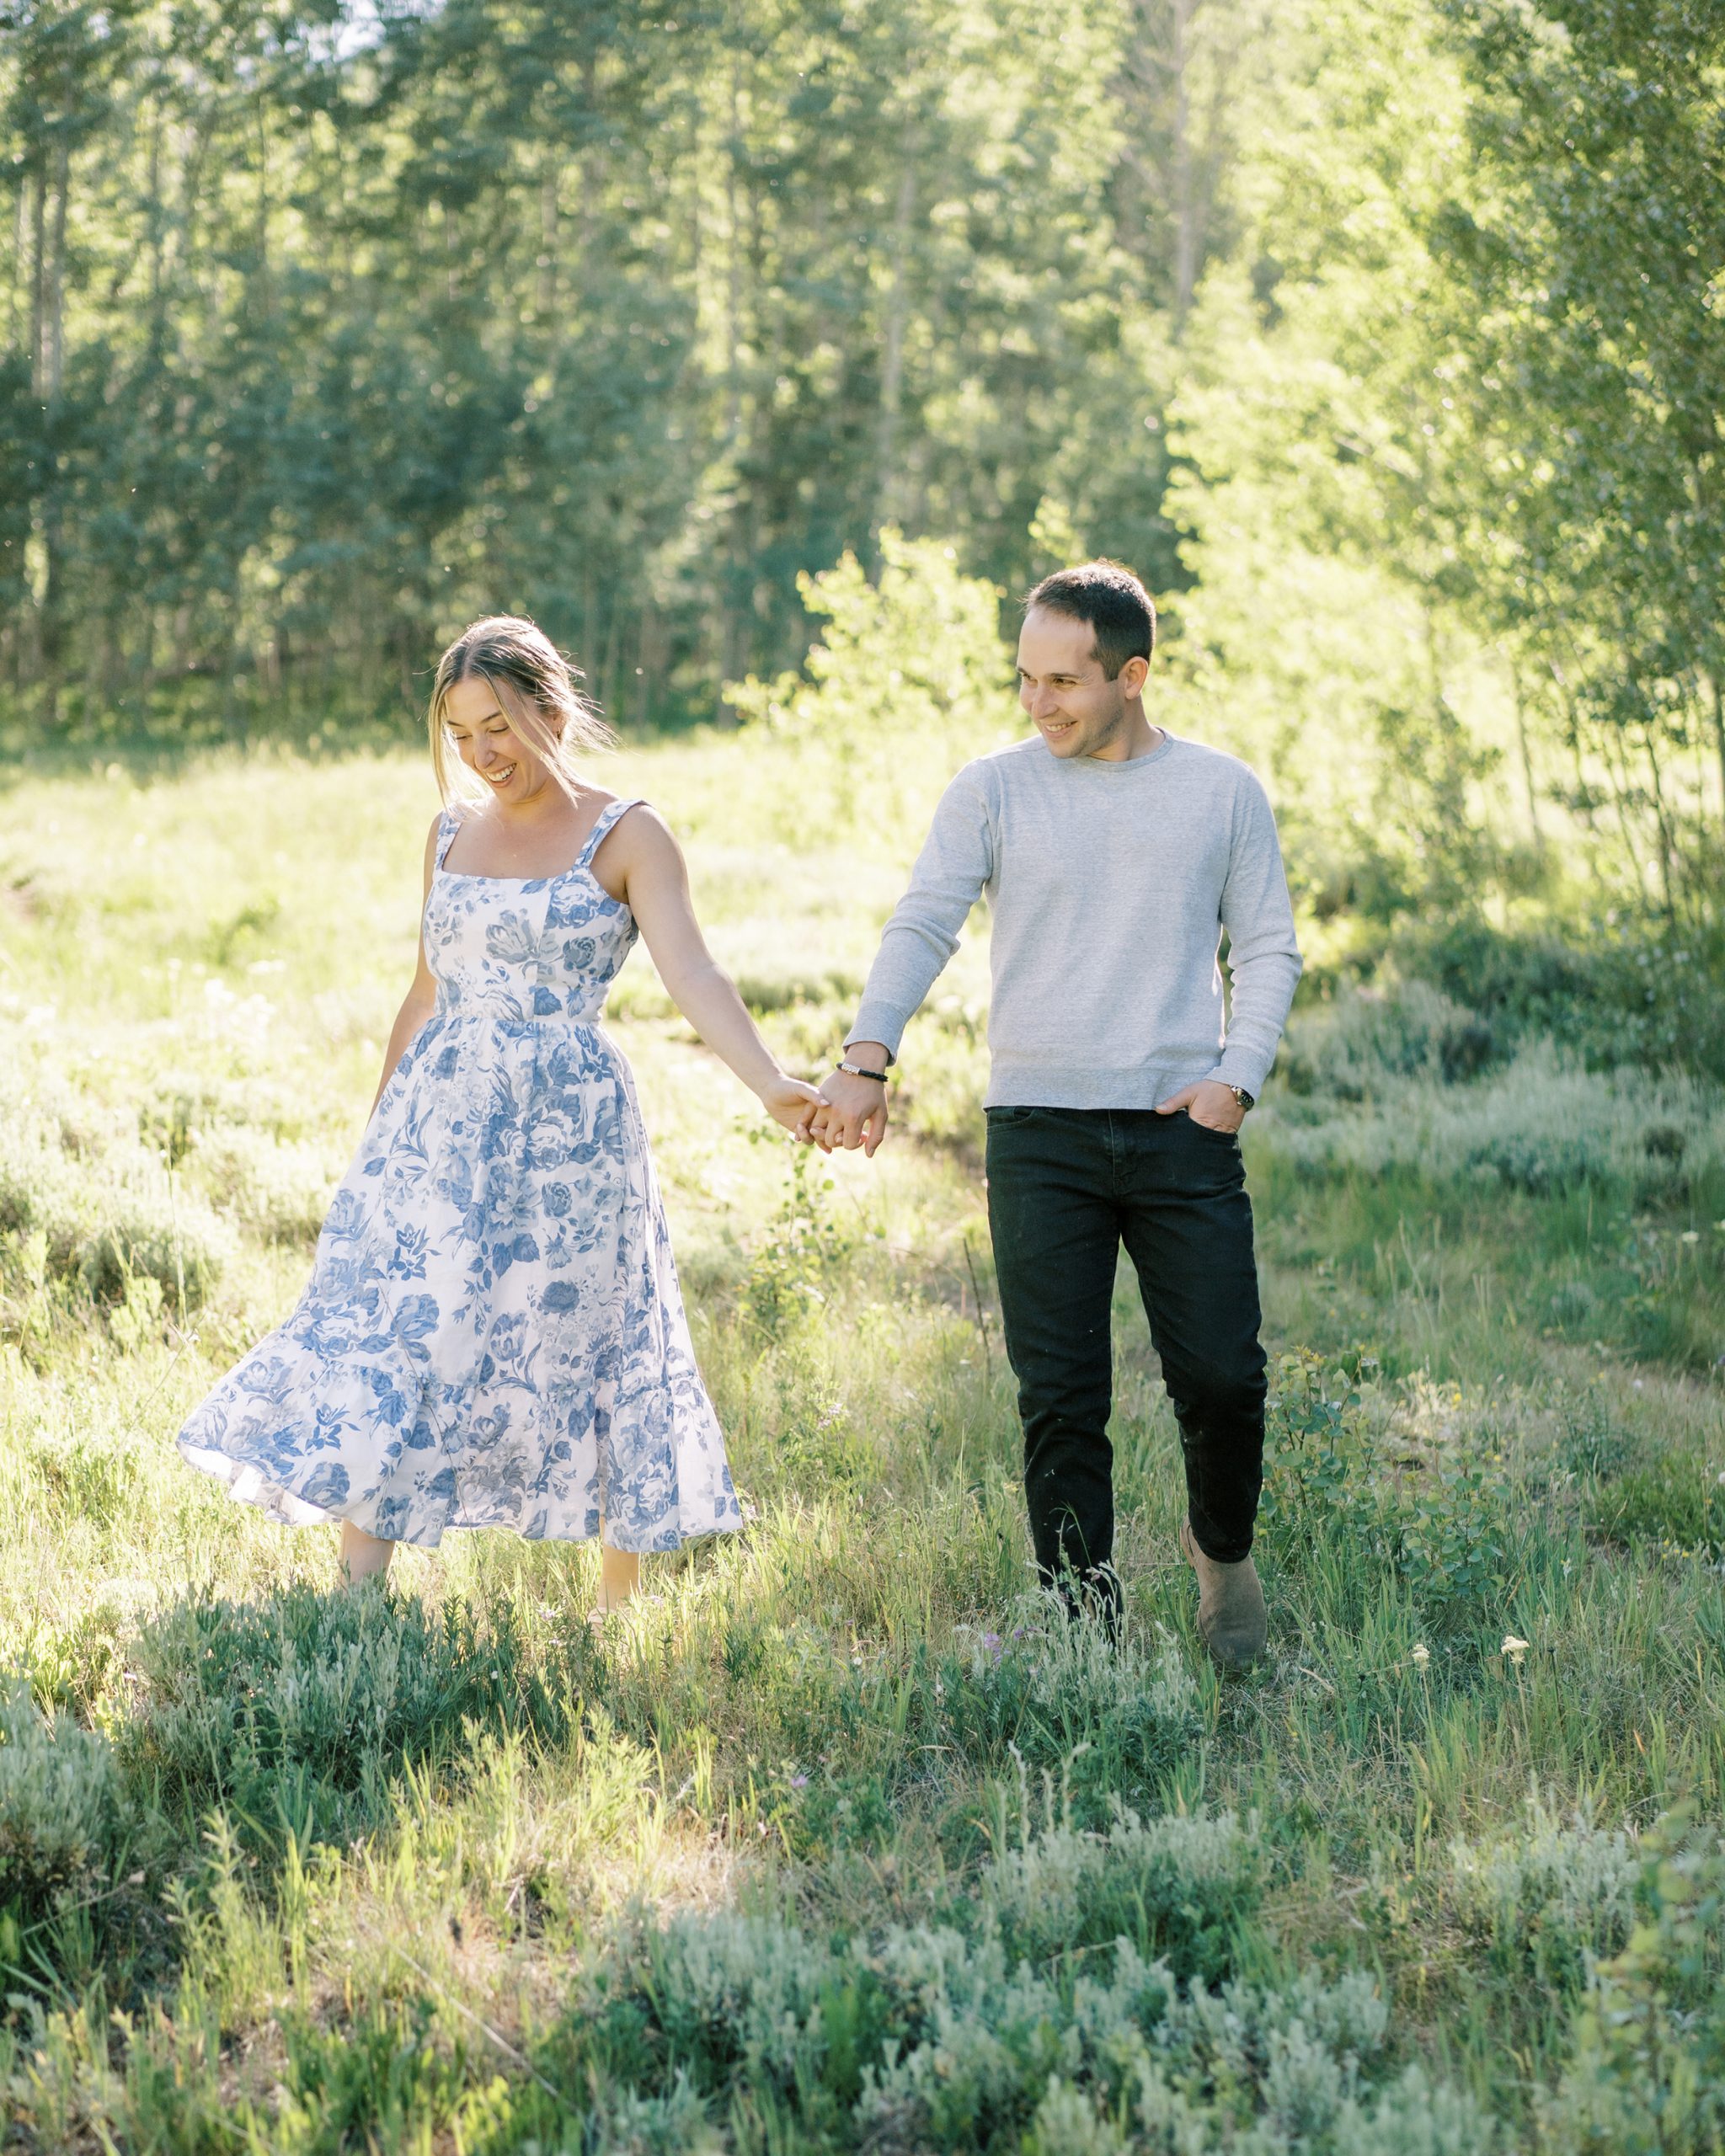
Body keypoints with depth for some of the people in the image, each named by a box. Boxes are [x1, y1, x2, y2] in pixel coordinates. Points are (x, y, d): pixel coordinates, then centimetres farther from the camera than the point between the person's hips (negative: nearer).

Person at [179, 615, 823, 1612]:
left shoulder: (626, 835, -4)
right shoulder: (451, 835, 11)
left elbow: (694, 977, -15)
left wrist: (771, 1085, -30)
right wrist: (379, 1123, 22)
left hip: (566, 1127, -4)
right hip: (438, 1119, 4)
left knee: (579, 1339, 2)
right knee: (389, 1328, -5)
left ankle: (619, 1608, 16)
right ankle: (357, 1593, -3)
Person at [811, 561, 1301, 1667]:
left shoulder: (1223, 792, 6)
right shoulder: (993, 791, 4)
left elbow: (1270, 950, 10)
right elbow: (922, 926, -5)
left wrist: (1236, 1077, -5)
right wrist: (867, 1057, -22)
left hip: (1183, 1130, 0)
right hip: (1040, 1131, 0)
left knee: (1223, 1378, -1)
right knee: (1062, 1401, 0)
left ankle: (1223, 1553, 28)